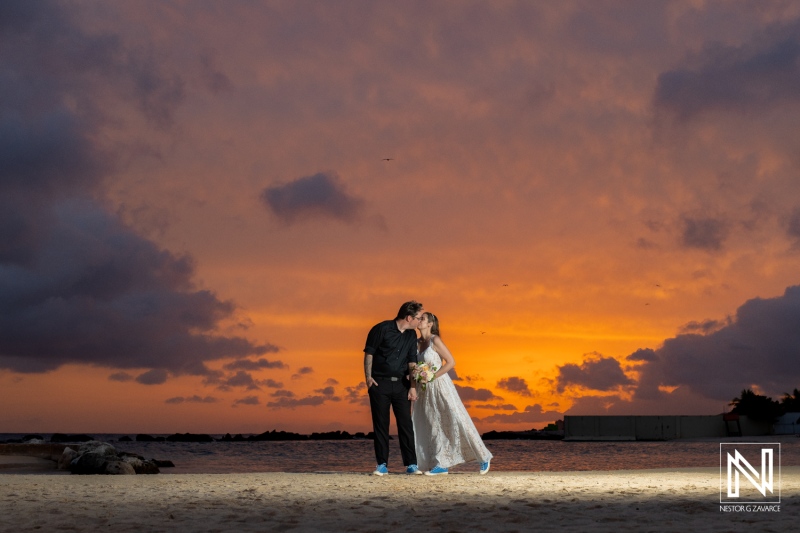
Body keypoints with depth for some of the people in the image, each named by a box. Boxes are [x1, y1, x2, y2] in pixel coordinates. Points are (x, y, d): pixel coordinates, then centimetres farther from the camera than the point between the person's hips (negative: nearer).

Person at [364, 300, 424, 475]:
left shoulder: (411, 335, 7)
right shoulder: (382, 329, -9)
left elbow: (412, 362, 8)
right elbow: (369, 353, -5)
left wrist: (413, 386, 1)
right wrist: (368, 377, -11)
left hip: (401, 384, 4)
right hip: (380, 383, -4)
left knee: (406, 424, 1)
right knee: (380, 425, 1)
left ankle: (411, 464, 5)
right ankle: (382, 464, 7)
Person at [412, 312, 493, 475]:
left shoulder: (435, 340, -10)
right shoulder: (417, 342, 9)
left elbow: (451, 362, -13)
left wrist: (432, 376, -16)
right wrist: (414, 373, -5)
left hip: (440, 386, -7)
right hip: (425, 390, 7)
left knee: (456, 421, -6)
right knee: (432, 426, 2)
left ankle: (483, 457, 6)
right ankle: (441, 465, 6)